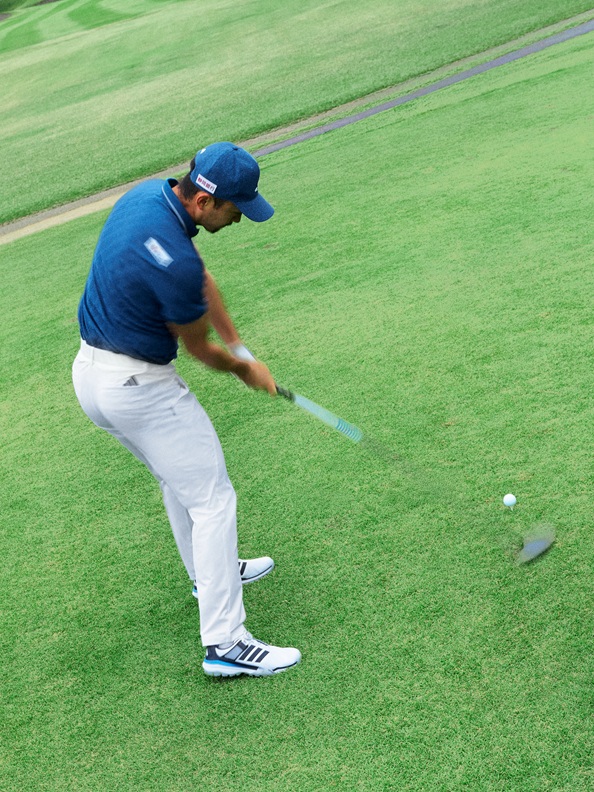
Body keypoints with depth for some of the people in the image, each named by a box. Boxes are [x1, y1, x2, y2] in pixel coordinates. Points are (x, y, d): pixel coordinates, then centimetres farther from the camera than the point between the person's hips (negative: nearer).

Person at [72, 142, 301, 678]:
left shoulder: (148, 193, -1)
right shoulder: (174, 260, -29)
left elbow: (202, 282, 10)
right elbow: (196, 348, -11)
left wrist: (239, 344, 6)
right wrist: (245, 370, 9)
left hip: (90, 372, 10)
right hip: (140, 387, -10)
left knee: (177, 477, 26)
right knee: (212, 499, -2)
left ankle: (211, 572, 45)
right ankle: (225, 642, 2)